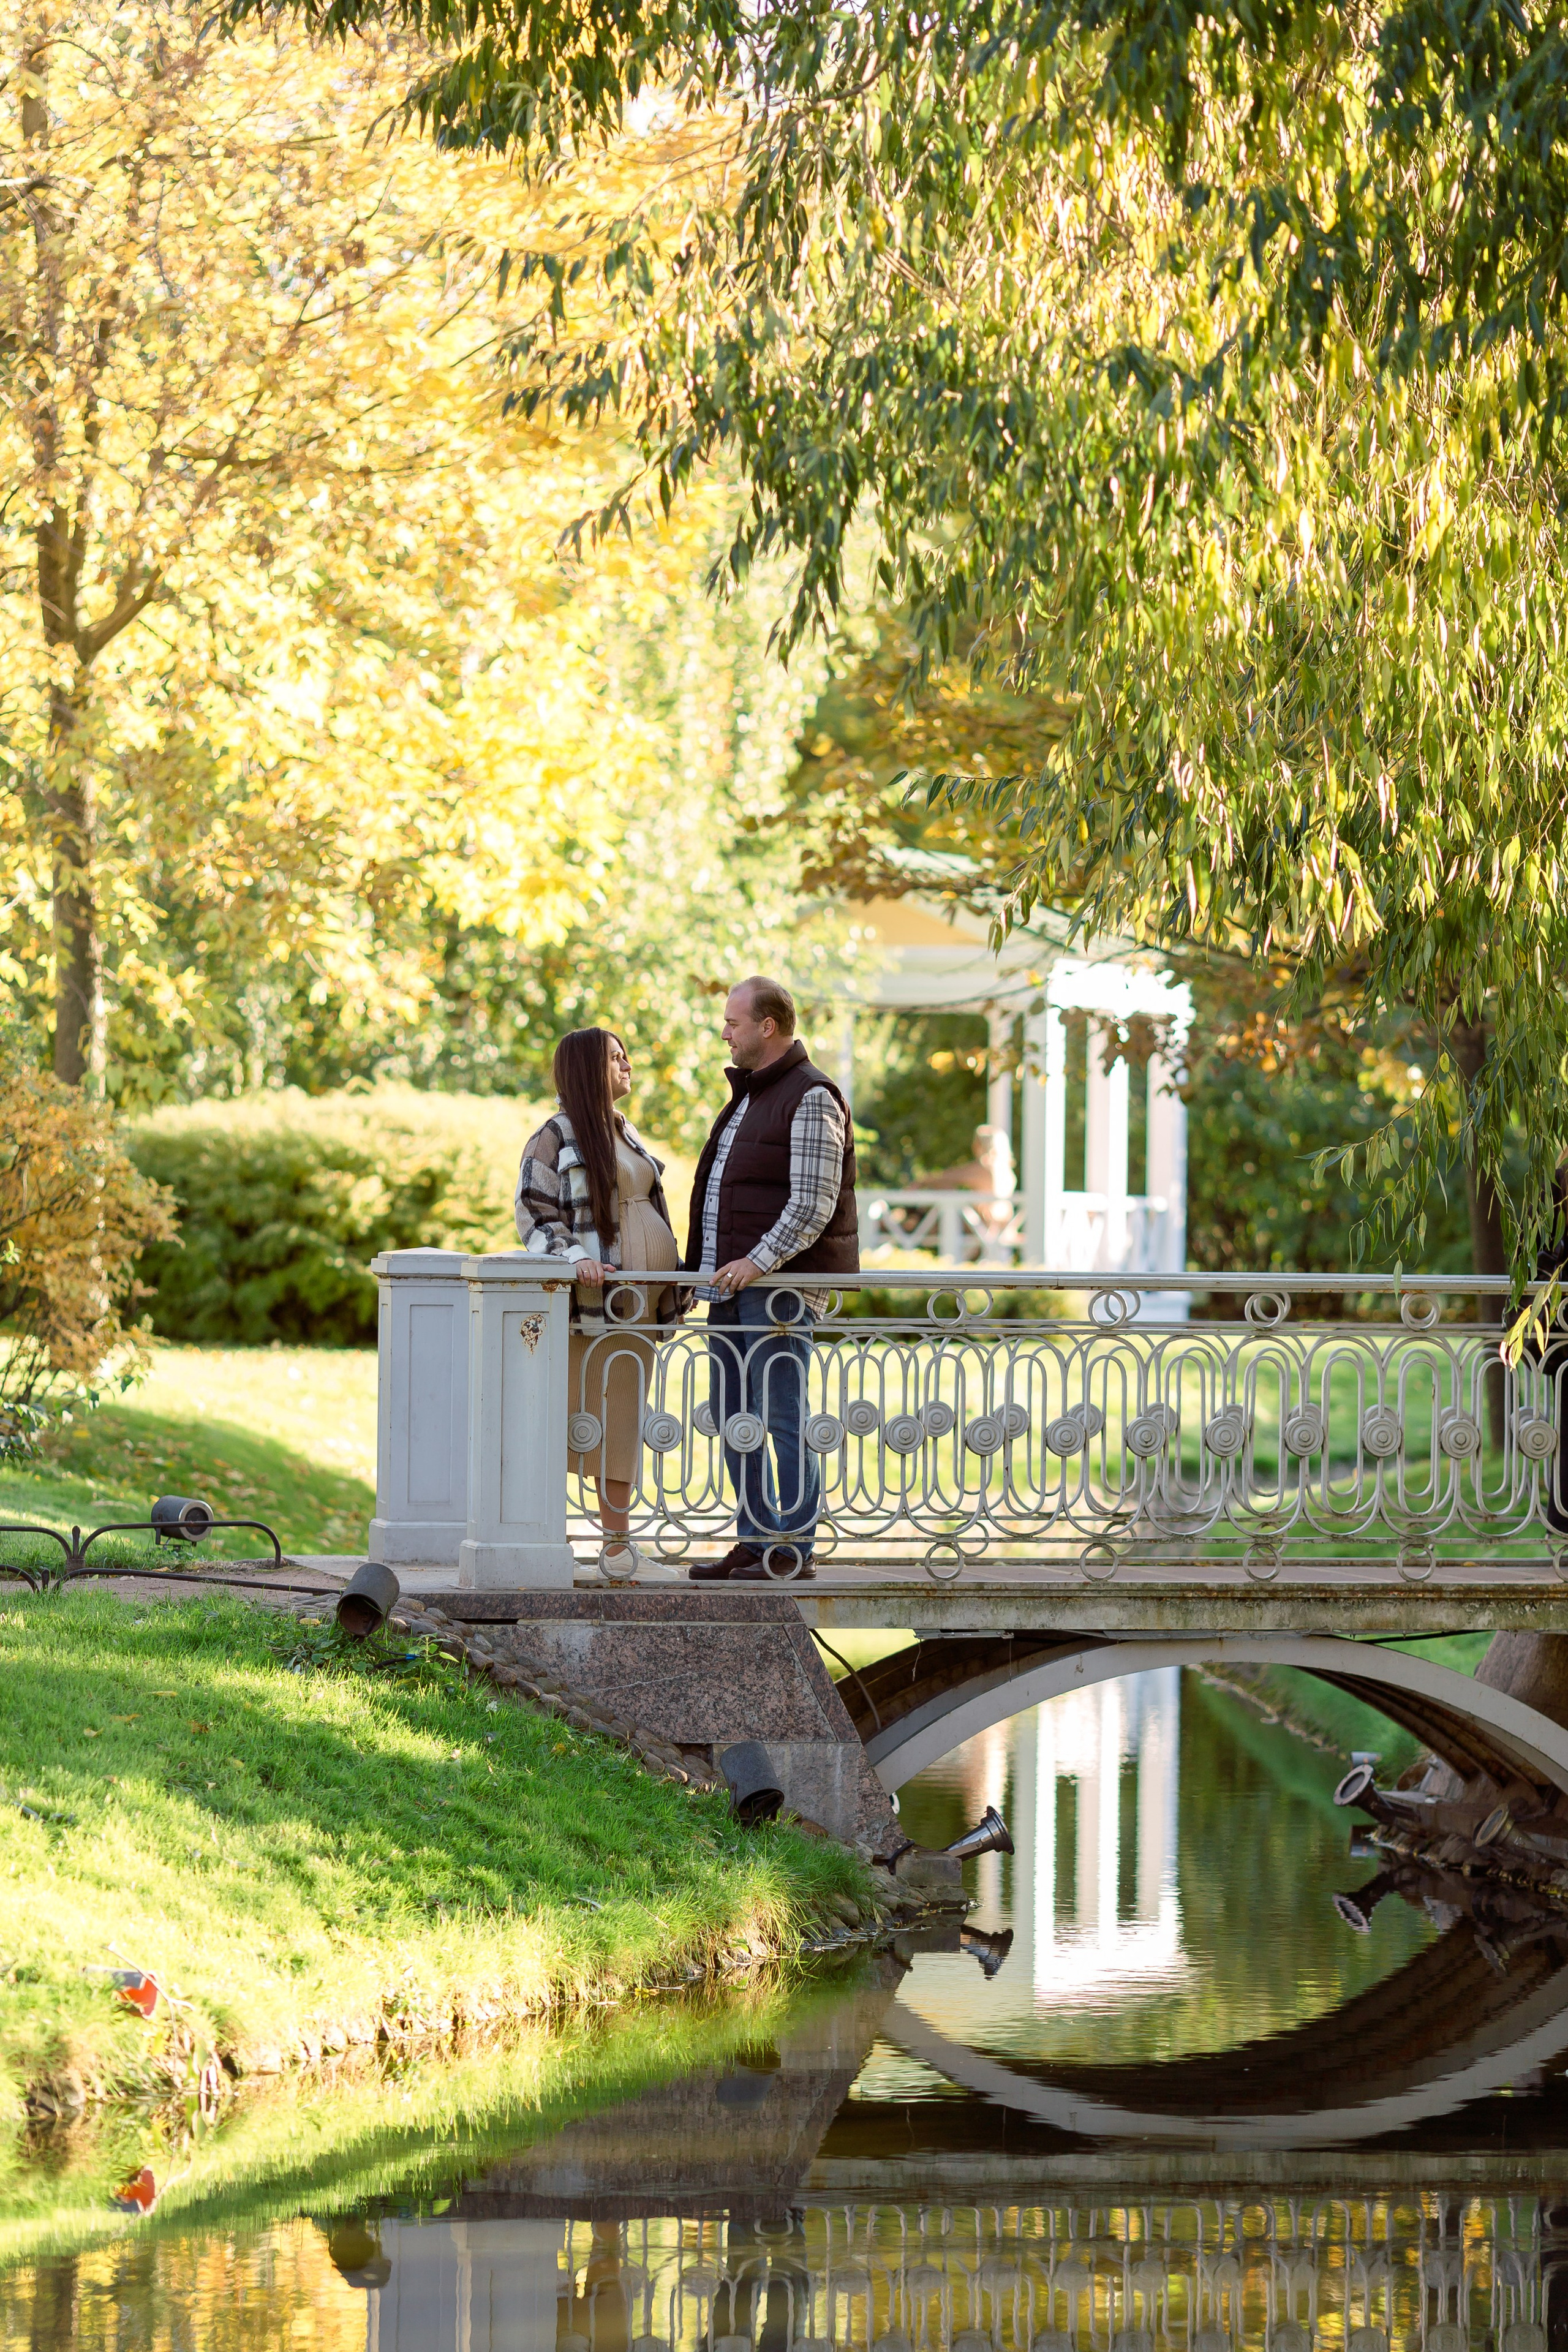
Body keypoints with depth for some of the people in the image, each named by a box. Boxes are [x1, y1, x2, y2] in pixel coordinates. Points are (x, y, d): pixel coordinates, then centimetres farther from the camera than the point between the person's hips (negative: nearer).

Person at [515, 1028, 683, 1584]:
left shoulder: (625, 1133, 20)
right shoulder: (555, 1136, -5)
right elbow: (533, 1214, -10)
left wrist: (674, 1279, 21)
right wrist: (575, 1258, -25)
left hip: (638, 1303, 8)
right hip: (591, 1304, -8)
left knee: (622, 1423, 7)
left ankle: (619, 1549, 8)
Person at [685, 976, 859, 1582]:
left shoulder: (810, 1099, -10)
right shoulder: (747, 1096, 20)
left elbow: (814, 1205, -17)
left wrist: (758, 1262, -23)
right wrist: (701, 1268, 20)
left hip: (780, 1284, -10)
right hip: (731, 1284, 10)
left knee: (783, 1418, -8)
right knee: (732, 1417, 10)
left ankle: (794, 1548, -5)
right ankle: (754, 1540, 16)